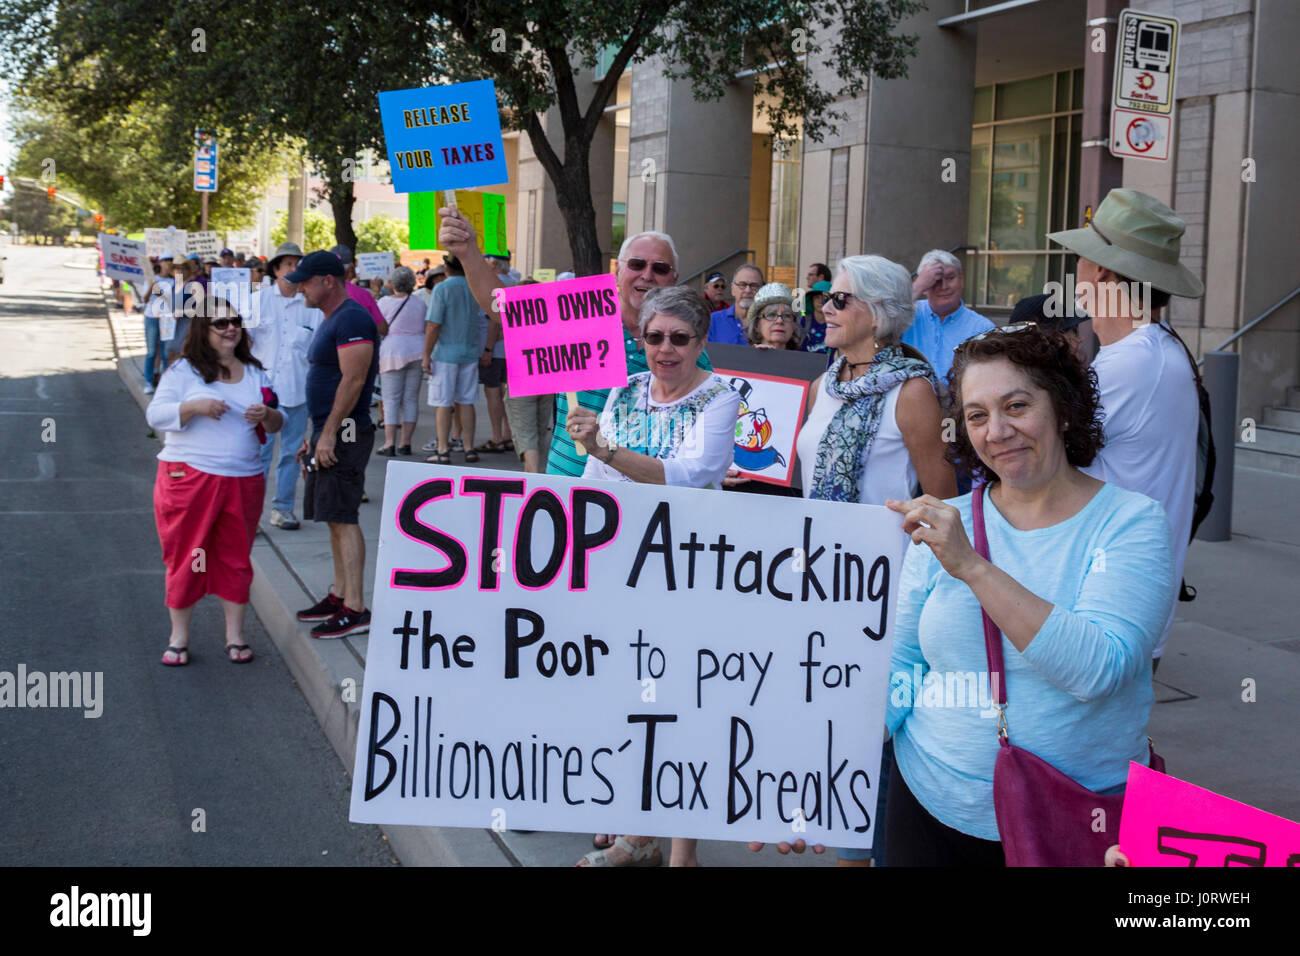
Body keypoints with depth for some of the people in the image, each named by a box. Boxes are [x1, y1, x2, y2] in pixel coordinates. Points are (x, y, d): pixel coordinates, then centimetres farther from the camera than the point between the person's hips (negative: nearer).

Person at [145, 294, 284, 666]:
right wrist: (195, 406, -20)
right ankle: (179, 636, 15)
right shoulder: (184, 370, 1)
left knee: (236, 558, 8)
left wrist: (268, 416, -8)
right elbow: (155, 415, -5)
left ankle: (235, 635, 19)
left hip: (244, 481, 3)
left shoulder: (255, 373, 13)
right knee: (185, 557, 2)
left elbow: (278, 423, 16)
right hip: (188, 477, -3)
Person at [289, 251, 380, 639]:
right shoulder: (331, 322, 19)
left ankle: (355, 610, -10)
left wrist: (329, 432, -22)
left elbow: (353, 380, -22)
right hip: (328, 432, 11)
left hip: (343, 433, -11)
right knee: (335, 518, 13)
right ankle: (339, 596, 21)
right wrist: (314, 436, 22)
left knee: (343, 518, -11)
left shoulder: (352, 319, -14)